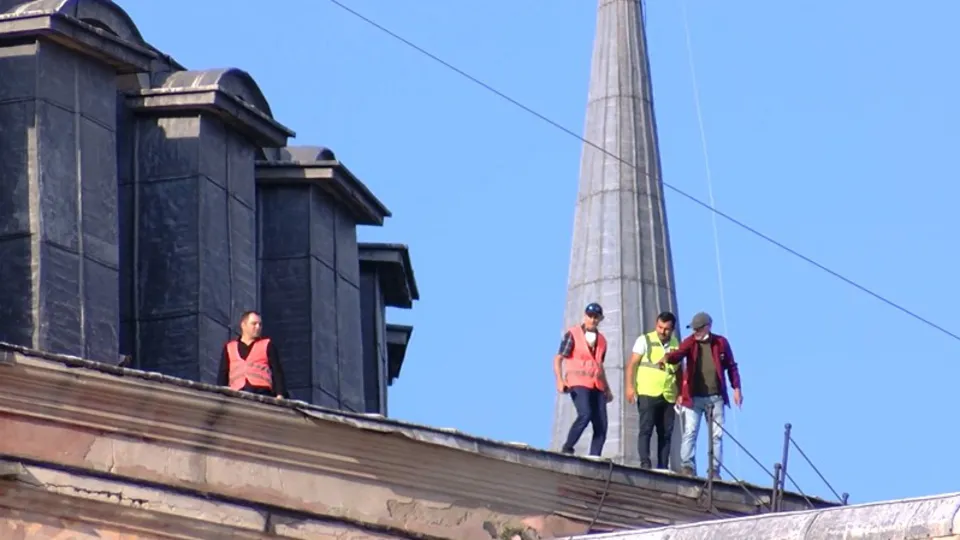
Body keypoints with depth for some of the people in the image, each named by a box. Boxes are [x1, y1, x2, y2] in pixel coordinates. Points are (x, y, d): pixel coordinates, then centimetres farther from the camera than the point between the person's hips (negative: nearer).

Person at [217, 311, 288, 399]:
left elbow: (277, 372, 8)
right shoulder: (229, 347, 20)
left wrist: (280, 395, -4)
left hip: (262, 393, -1)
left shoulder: (267, 345, 16)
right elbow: (223, 375, 17)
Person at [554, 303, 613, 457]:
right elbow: (558, 359, -1)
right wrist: (560, 380, -15)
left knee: (601, 426, -5)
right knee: (585, 414, -28)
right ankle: (567, 449, -15)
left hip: (596, 386, 6)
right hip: (578, 383, -6)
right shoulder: (572, 335, 2)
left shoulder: (601, 340, 19)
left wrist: (607, 389, 25)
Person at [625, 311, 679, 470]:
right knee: (646, 429, -10)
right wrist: (630, 387, -10)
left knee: (666, 433, 3)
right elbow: (632, 364, 0)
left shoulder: (676, 345, 11)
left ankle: (663, 467, 6)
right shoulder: (645, 340, 2)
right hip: (647, 393, -4)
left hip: (668, 396, 4)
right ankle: (645, 463, -14)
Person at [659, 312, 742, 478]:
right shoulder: (690, 342, -1)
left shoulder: (721, 342, 4)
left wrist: (736, 388, 6)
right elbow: (678, 354, -21)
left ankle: (714, 469, 8)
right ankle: (687, 467, -9)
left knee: (717, 435, 3)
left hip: (715, 397, 2)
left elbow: (731, 366, 12)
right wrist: (667, 357, -44)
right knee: (690, 432, -8)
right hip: (693, 397, -2)